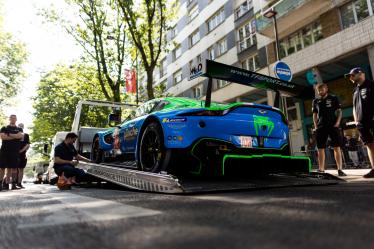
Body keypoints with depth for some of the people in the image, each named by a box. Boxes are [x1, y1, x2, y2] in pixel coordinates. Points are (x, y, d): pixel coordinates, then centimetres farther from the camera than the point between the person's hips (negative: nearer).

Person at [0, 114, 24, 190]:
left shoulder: (19, 129, 15)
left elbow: (21, 136, -6)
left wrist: (9, 134, -6)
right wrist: (15, 136, -7)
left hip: (15, 151, 1)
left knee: (13, 167, 0)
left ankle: (7, 183, 6)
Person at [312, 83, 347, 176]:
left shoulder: (333, 98, 8)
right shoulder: (315, 101, 13)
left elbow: (339, 111, 5)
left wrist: (338, 122, -9)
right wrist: (315, 126, 3)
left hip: (333, 126, -2)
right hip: (320, 127, 2)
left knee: (337, 147, -5)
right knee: (320, 148, 1)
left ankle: (340, 169, -2)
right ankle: (321, 170, 7)